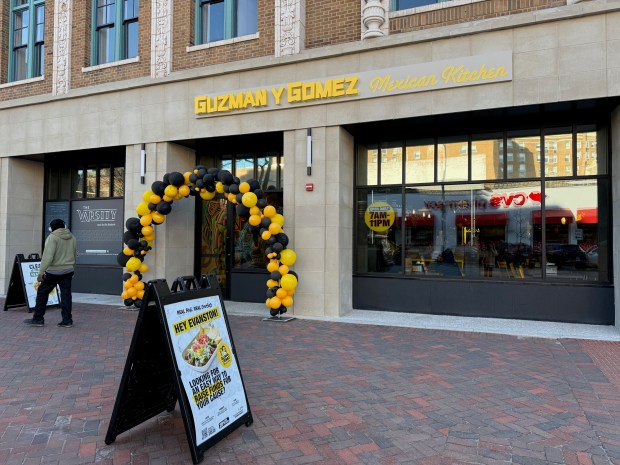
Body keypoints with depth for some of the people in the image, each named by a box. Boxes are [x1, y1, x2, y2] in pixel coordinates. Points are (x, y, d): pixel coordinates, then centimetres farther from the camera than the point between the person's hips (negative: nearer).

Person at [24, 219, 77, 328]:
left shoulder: (52, 237, -12)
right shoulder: (72, 237, 8)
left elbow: (48, 256, -20)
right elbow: (75, 256, 15)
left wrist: (41, 272, -17)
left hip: (53, 271, -5)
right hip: (68, 271, 5)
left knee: (42, 293, 10)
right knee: (66, 294, 5)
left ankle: (38, 319, 17)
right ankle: (67, 320, 4)